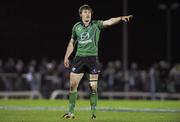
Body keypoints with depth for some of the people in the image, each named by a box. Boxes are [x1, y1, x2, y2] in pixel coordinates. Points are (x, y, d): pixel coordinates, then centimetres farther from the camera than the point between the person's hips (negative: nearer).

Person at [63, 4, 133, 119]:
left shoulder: (96, 25, -1)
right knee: (73, 85, -1)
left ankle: (93, 112, 8)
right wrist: (66, 57, 16)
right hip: (79, 57, 2)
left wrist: (121, 18, -35)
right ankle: (71, 112, 9)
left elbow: (109, 22, -18)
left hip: (92, 57, -2)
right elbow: (72, 42, 20)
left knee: (93, 87, -2)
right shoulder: (76, 27, 8)